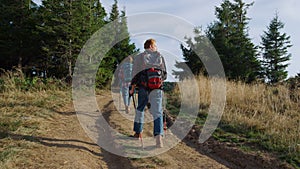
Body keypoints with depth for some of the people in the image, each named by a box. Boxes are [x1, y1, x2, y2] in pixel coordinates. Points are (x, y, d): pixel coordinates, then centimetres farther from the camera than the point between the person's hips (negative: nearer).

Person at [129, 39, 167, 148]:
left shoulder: (139, 57, 5)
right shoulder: (160, 56, 10)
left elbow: (135, 74, 1)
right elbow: (164, 74, 11)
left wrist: (132, 89, 10)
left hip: (143, 87, 0)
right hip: (157, 88, 0)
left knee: (140, 110, 18)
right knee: (157, 112, -4)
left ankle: (138, 132, 29)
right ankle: (158, 136, -20)